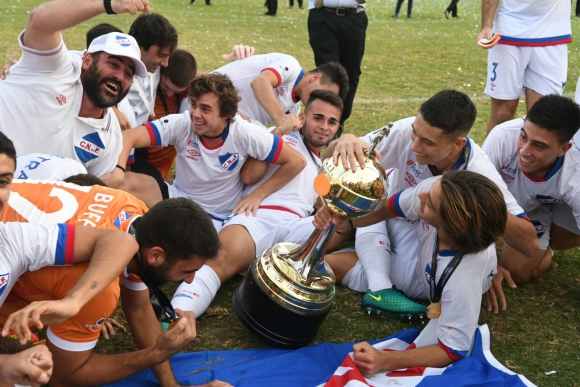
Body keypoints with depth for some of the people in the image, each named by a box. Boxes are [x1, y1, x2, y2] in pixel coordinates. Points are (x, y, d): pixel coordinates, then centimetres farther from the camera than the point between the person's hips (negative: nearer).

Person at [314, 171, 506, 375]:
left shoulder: (463, 280, -49)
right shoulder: (438, 190, -37)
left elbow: (453, 351, -37)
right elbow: (383, 209, -19)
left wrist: (384, 361, -50)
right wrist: (343, 218, -39)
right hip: (420, 245, 4)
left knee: (324, 263, -6)